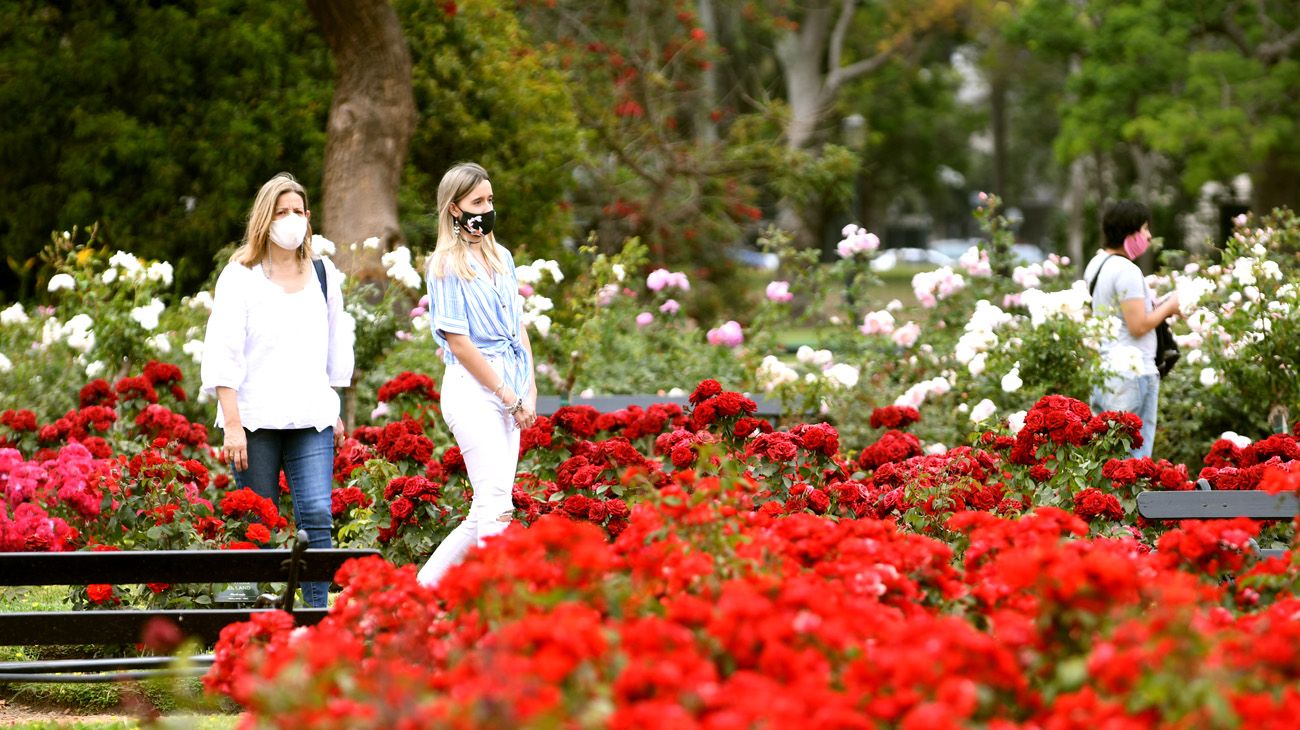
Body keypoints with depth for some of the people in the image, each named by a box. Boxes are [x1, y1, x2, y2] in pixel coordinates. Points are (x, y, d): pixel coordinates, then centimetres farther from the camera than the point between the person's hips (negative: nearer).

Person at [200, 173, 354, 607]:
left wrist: (335, 413, 20)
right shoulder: (240, 277, 1)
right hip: (255, 420, -3)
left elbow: (337, 349, 23)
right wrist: (232, 425, -12)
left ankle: (318, 615, -8)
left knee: (316, 515, -11)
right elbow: (223, 355, -5)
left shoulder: (324, 276, 13)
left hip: (312, 421, 3)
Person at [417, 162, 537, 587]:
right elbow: (458, 341, -11)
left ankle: (425, 588, 13)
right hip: (473, 388, -8)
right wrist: (509, 395, -11)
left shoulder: (501, 258, 15)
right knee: (496, 505, -14)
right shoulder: (447, 265, -7)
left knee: (486, 512, 6)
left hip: (508, 391, 8)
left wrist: (529, 392, 7)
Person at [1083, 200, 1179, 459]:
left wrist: (1151, 308, 17)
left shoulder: (1095, 265, 14)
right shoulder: (1127, 271, -15)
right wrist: (1168, 307, -3)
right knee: (1135, 453, -7)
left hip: (1101, 369, 10)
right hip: (1131, 370, -10)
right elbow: (1139, 326, -17)